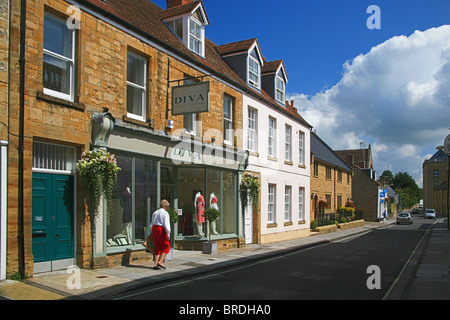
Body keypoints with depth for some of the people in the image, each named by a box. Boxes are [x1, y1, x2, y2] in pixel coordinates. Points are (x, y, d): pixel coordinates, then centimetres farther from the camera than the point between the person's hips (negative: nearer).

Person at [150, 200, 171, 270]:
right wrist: (168, 235, -13)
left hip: (154, 229, 7)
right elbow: (166, 224, -16)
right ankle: (160, 262, -5)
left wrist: (152, 233, 25)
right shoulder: (165, 213, -8)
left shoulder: (155, 213, 14)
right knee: (166, 247, 5)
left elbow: (152, 224, 18)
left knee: (157, 248, 13)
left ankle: (155, 264, 9)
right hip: (161, 230, -7)